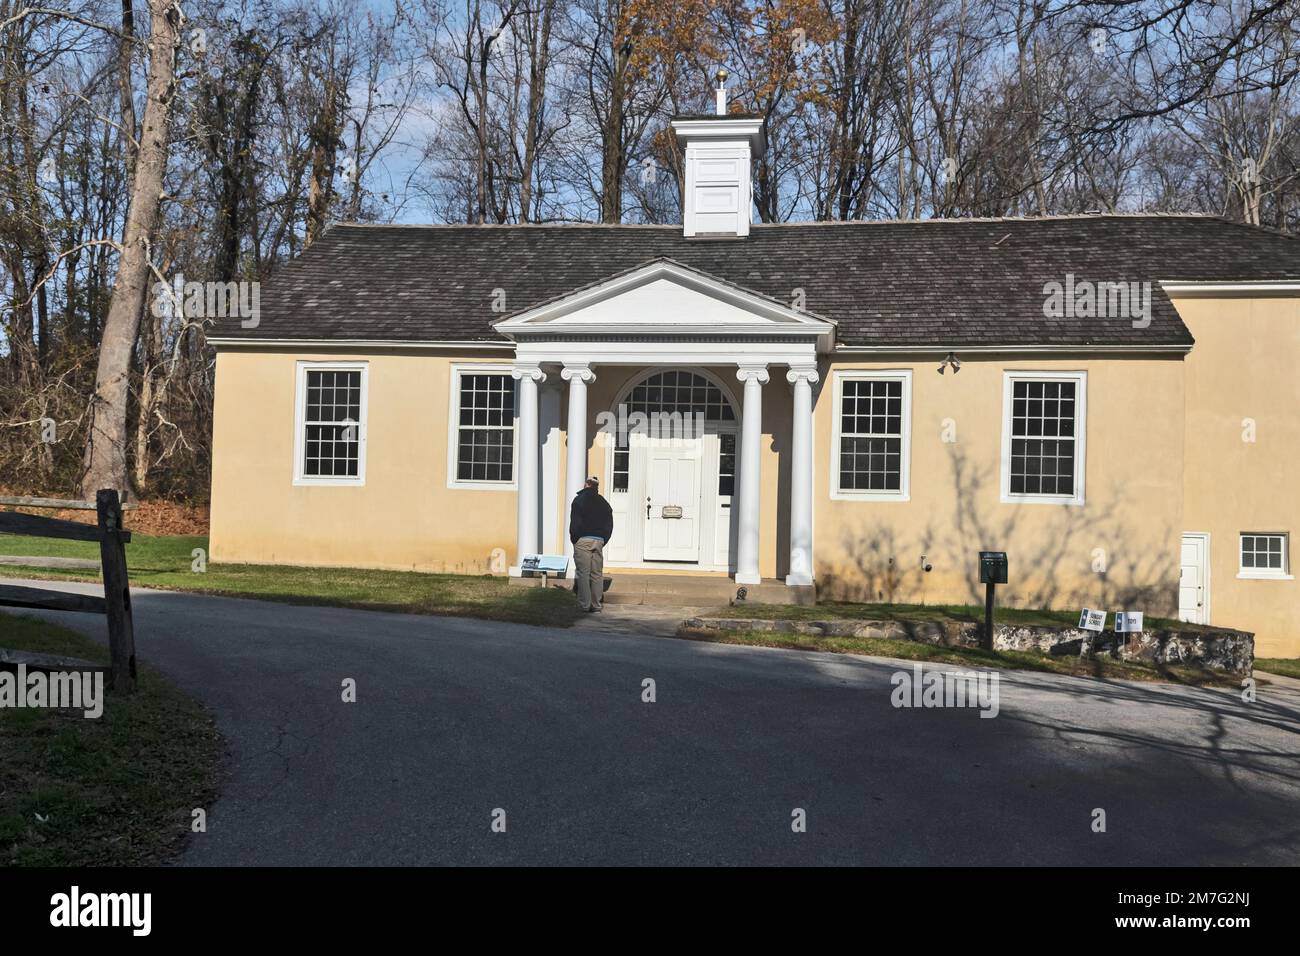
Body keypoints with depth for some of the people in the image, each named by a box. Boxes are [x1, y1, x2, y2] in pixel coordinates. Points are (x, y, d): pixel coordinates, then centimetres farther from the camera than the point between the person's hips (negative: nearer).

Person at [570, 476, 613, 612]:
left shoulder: (579, 499, 1)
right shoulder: (603, 503, 14)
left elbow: (575, 522, -6)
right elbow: (609, 525, 13)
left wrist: (574, 539, 3)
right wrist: (603, 541, 15)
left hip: (583, 540, -4)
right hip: (599, 541, 4)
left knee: (583, 573, -3)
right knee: (597, 574, 7)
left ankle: (585, 605, -6)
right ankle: (597, 605, 7)